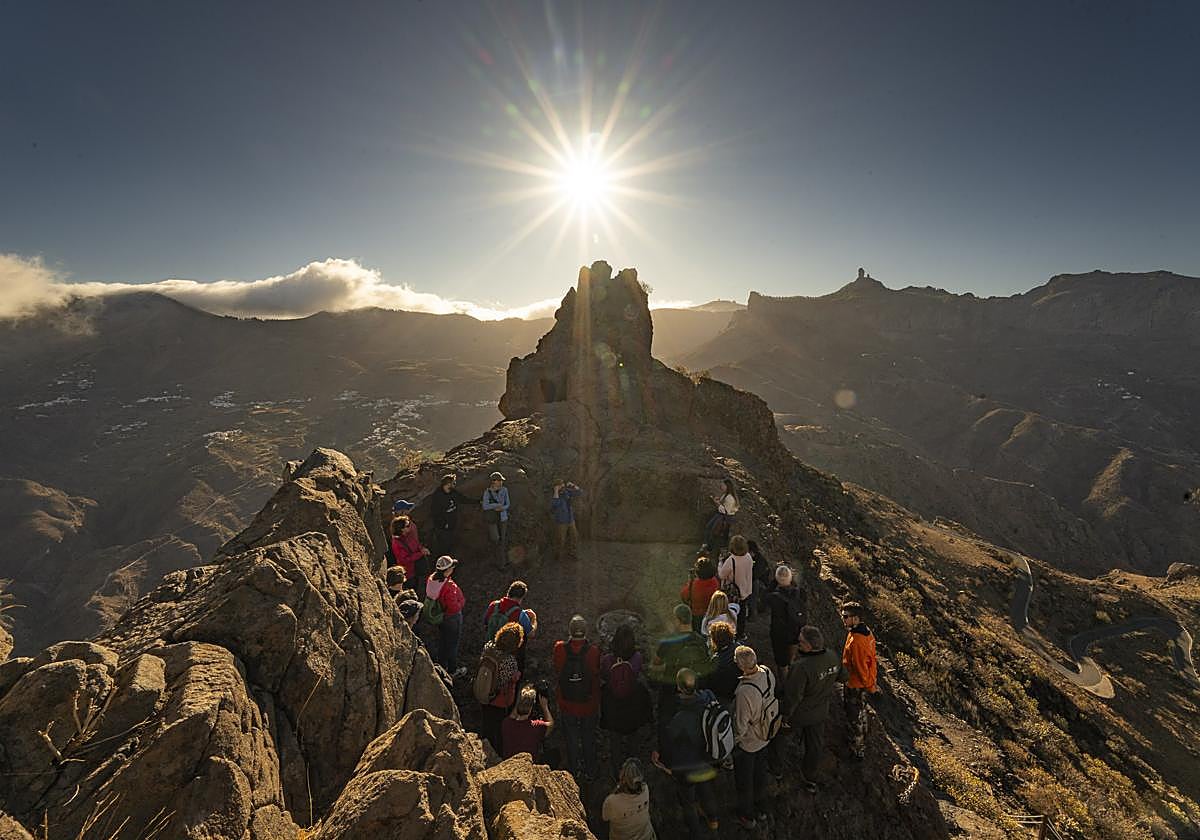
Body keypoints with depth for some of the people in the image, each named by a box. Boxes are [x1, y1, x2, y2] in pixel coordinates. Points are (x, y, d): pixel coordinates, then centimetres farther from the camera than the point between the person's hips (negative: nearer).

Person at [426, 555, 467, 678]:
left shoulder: (431, 579, -15)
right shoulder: (449, 586, -38)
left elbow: (429, 596, 2)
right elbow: (455, 607, -30)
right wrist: (462, 600, -13)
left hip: (438, 616, 7)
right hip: (452, 618, -7)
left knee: (442, 640, 26)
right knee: (452, 643, 15)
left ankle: (442, 666, 45)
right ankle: (453, 671, 34)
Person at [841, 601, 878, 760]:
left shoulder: (856, 640, -35)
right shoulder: (866, 631, -6)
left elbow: (860, 667, -27)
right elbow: (871, 659, 6)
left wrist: (870, 686, -11)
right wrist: (871, 682, 15)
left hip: (854, 686, -9)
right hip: (863, 684, 9)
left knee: (854, 719, 11)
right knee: (861, 715, 27)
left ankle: (857, 752, 29)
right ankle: (861, 744, 47)